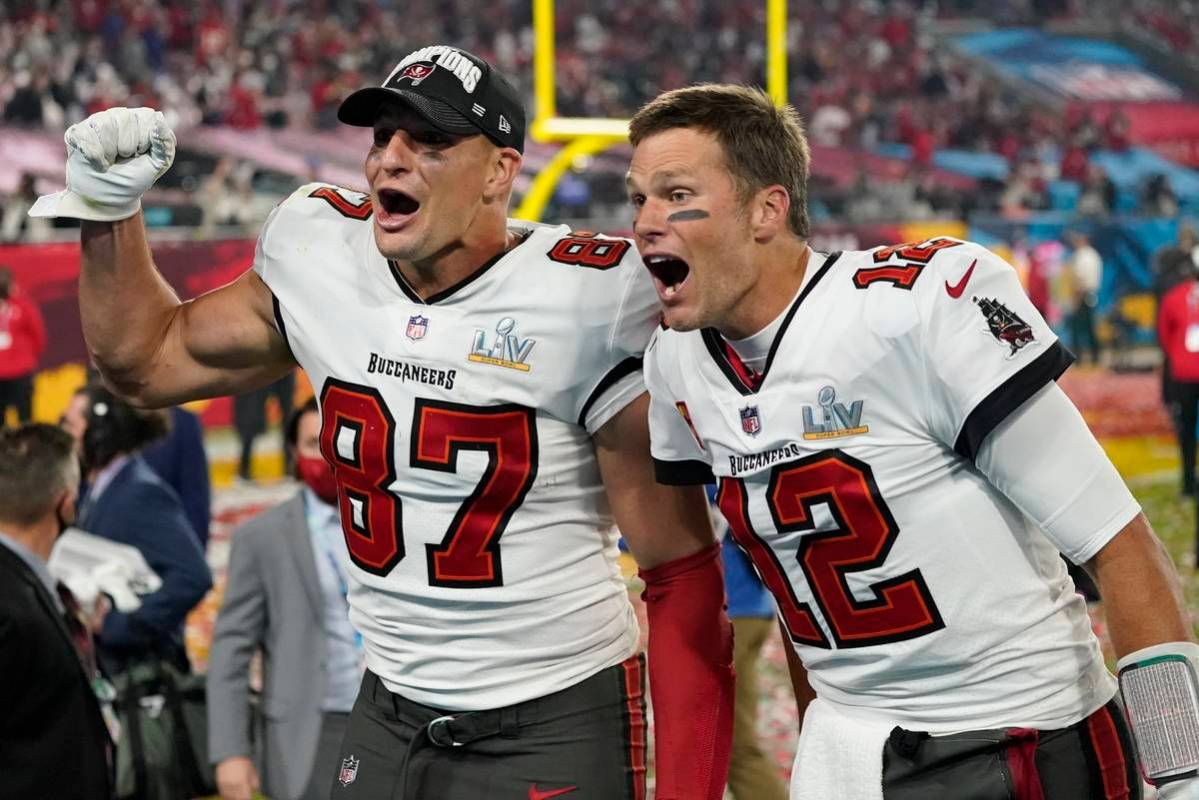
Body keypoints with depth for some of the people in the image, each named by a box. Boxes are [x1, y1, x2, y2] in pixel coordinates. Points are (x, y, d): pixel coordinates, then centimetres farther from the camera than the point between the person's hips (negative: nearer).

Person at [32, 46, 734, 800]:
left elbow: (682, 570, -14)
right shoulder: (322, 259, -1)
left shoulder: (583, 301, -17)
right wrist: (108, 208, 1)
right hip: (389, 718, 5)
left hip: (560, 729, -5)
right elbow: (149, 361, 17)